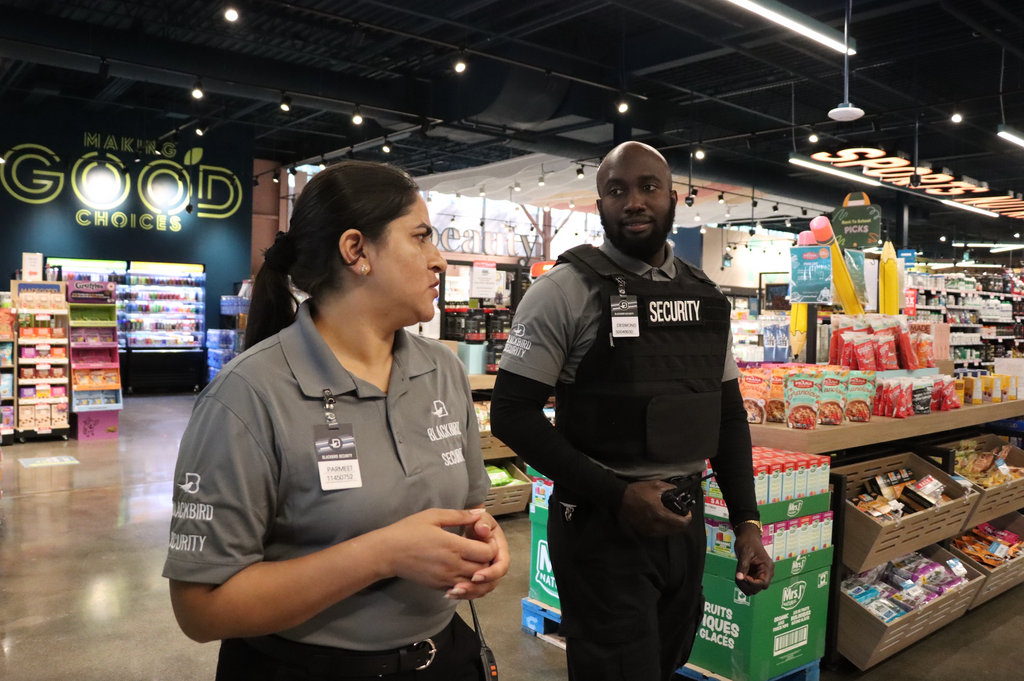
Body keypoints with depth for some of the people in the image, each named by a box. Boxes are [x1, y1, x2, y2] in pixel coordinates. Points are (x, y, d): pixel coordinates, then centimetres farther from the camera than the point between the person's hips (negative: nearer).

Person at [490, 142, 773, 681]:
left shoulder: (708, 298, 6)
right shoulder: (567, 290, -11)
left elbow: (729, 414, 12)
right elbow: (512, 413, -14)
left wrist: (746, 520, 4)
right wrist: (618, 495, -20)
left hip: (685, 520, 6)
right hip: (602, 527, -6)